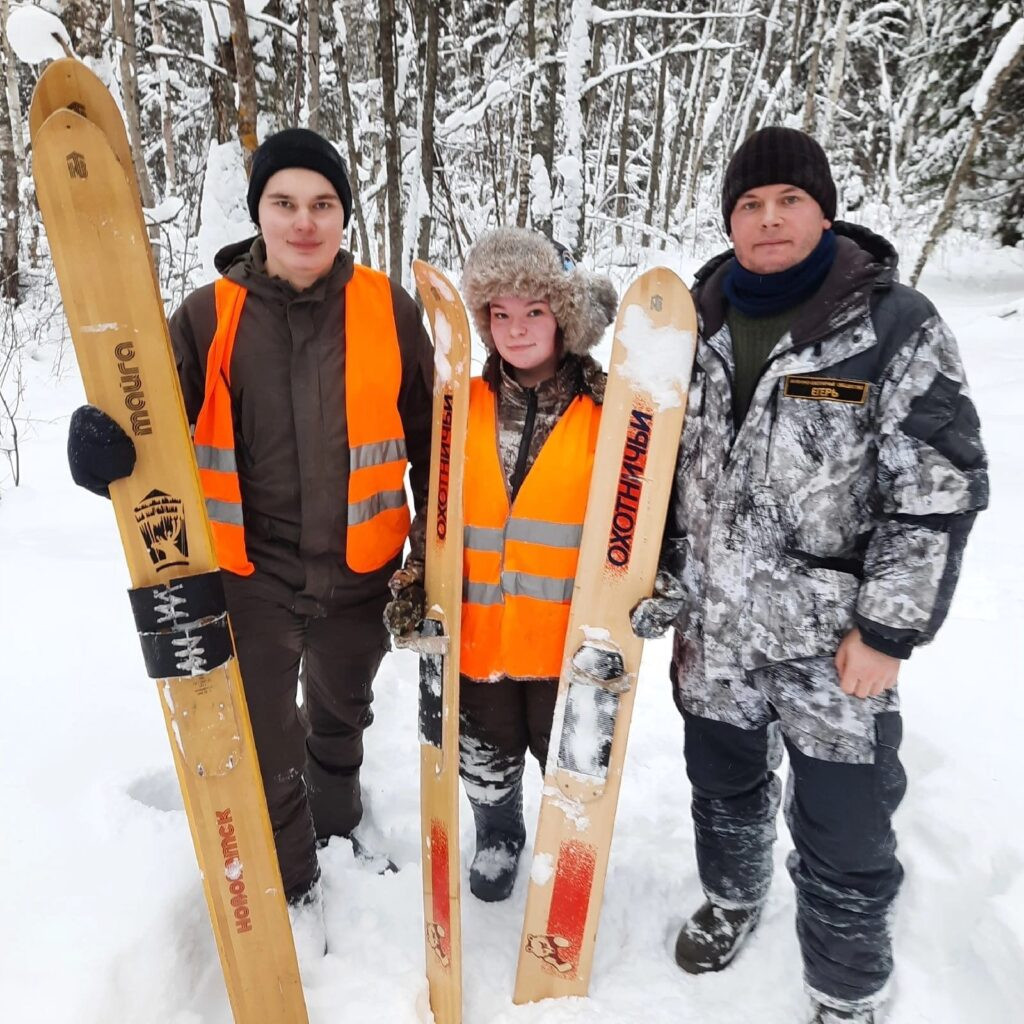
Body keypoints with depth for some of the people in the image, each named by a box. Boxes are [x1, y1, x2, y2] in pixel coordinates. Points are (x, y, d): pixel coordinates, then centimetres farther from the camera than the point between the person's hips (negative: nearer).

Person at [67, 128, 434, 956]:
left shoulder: (388, 309, -6)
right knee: (265, 748, 6)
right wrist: (108, 443, -32)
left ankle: (341, 826, 56)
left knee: (342, 716, 25)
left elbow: (429, 436, 0)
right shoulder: (210, 315, -6)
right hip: (253, 573, -1)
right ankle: (292, 889, 36)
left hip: (362, 571, 1)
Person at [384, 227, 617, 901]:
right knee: (486, 760, 23)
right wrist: (416, 583, 0)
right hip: (477, 631, 3)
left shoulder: (607, 410, -8)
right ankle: (498, 838, 55)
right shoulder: (465, 406, 0)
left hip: (569, 636, -2)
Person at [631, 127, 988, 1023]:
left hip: (835, 641, -4)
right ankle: (733, 898, 55)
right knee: (724, 789, 25)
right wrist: (662, 583, 8)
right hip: (712, 629, 4)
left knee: (844, 840, 9)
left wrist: (889, 628, -13)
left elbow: (941, 491, -11)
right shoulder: (699, 324, 3)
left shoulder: (896, 325, -11)